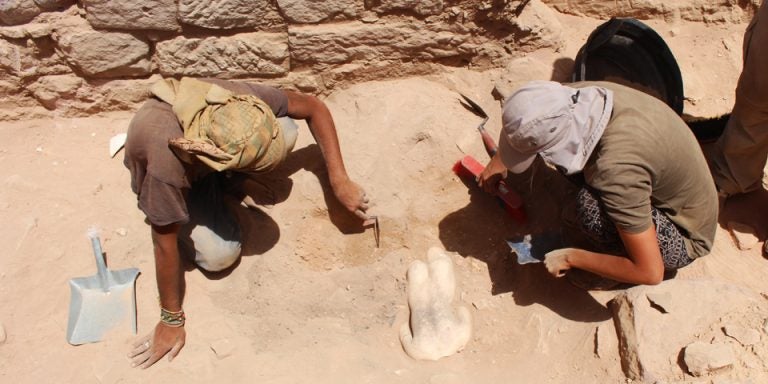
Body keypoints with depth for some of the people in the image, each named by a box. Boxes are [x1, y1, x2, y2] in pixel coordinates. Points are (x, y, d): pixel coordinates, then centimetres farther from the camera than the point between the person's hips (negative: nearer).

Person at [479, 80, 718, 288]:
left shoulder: (615, 169, -41)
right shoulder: (579, 95, -20)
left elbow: (650, 272, -32)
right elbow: (525, 116, 6)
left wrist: (572, 257, -21)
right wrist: (498, 162, 16)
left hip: (685, 236, -7)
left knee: (591, 208, -36)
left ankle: (616, 259, -1)